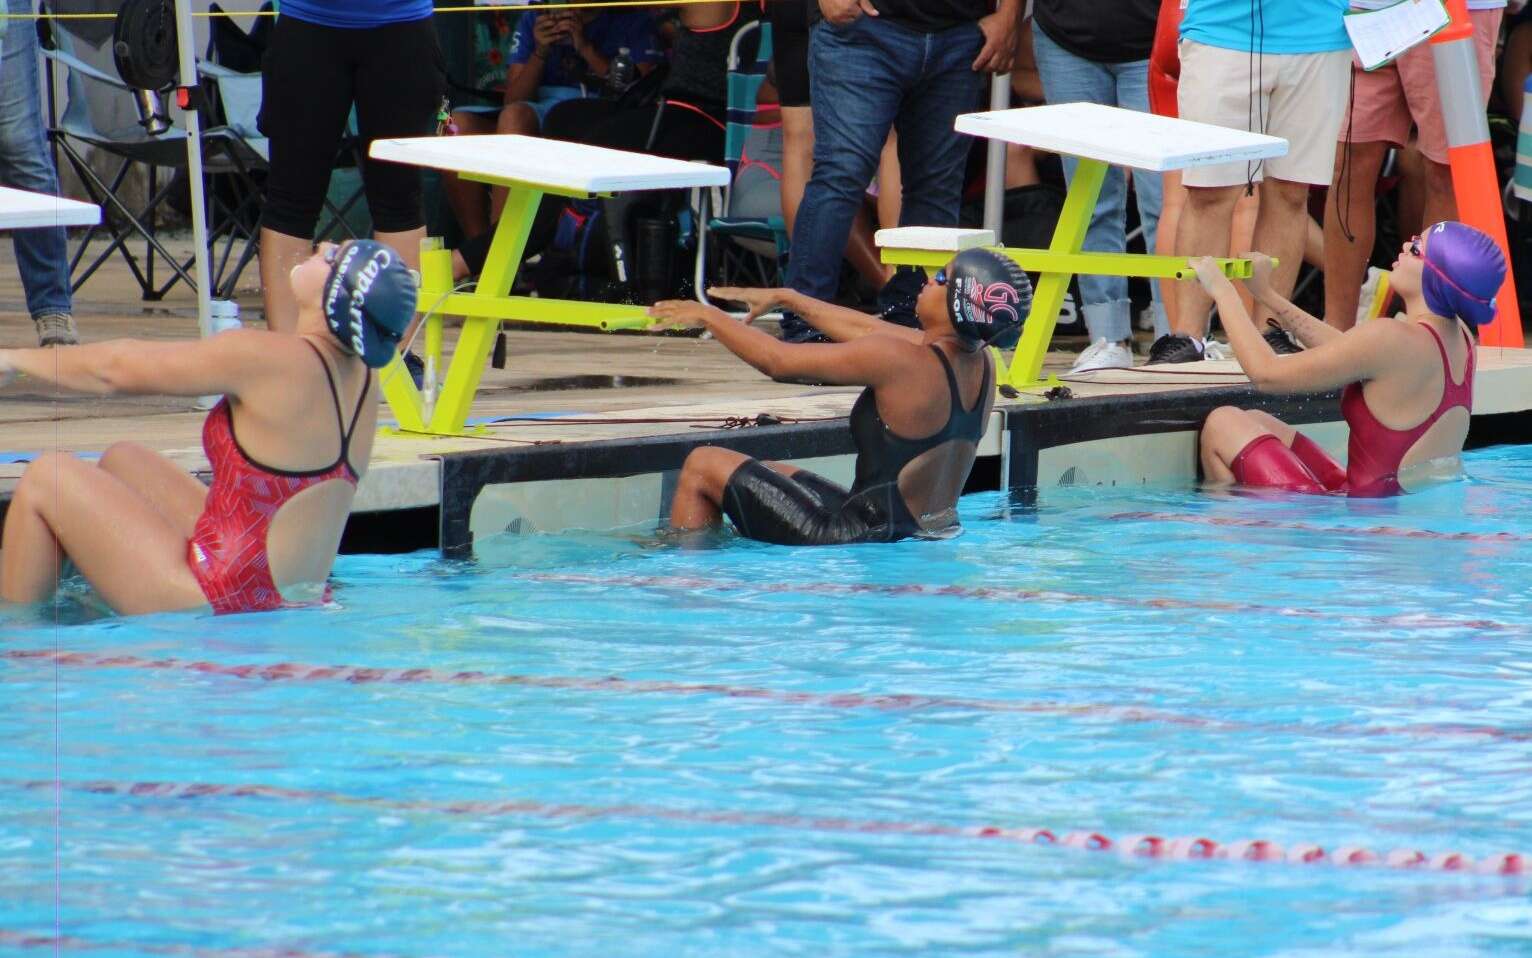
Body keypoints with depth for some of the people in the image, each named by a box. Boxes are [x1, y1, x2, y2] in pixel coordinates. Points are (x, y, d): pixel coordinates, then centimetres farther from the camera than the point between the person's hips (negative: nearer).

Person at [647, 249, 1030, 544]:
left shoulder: (898, 361, -24)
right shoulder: (980, 365, 1)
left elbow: (778, 361, -13)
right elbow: (866, 329, 15)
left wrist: (709, 316, 2)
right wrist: (785, 298, 25)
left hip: (868, 537, -9)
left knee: (702, 467, 4)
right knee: (769, 473, 30)